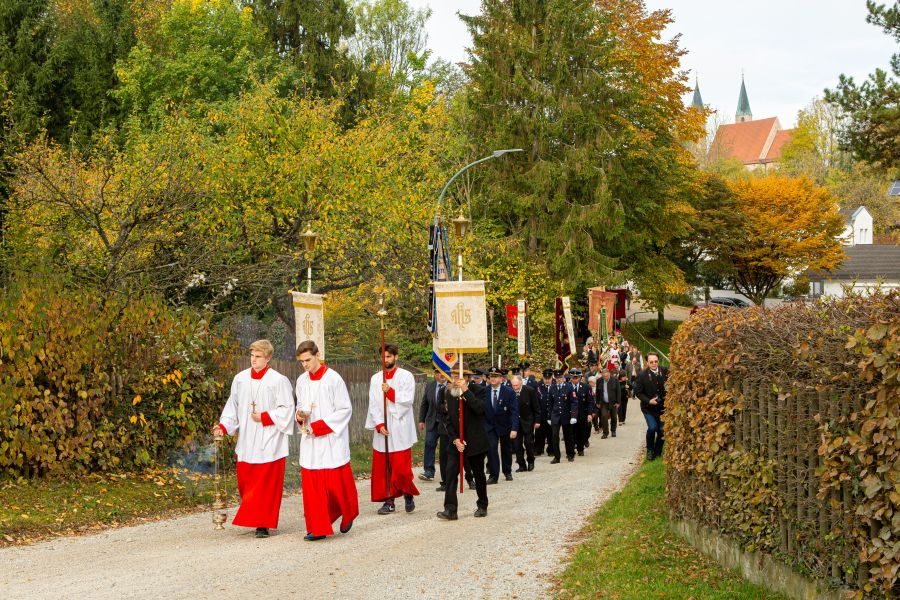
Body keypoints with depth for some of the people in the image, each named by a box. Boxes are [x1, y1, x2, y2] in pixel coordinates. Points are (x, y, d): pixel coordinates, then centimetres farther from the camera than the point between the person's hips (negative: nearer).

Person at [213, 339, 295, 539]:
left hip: (268, 442, -5)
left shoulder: (279, 381, -7)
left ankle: (263, 524, 1)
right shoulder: (240, 379, 7)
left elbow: (286, 409, -6)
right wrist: (223, 426, -5)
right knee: (246, 482, 8)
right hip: (246, 442, 5)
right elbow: (232, 406, 9)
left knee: (266, 483, -4)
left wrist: (264, 417, -14)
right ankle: (256, 519, 23)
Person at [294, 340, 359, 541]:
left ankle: (348, 515, 27)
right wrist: (300, 415, -4)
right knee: (311, 484, 1)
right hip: (310, 441, 5)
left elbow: (345, 410, -10)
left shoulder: (333, 379, -10)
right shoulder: (301, 380, 7)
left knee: (336, 482, 0)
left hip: (331, 440, -5)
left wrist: (318, 426, -15)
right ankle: (318, 528, 6)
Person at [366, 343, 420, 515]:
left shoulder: (406, 376, 0)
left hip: (400, 429, -3)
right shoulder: (375, 379, 9)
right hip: (381, 430, 3)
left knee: (402, 467, -5)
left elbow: (409, 400, -10)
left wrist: (390, 391, -19)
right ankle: (389, 500, 9)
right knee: (382, 467, 2)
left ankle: (408, 494, 17)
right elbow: (373, 404, 4)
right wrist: (379, 425, -8)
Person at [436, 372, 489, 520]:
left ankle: (482, 506, 26)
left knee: (478, 475, 10)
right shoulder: (447, 393, 3)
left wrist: (465, 391, -29)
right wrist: (454, 439, -7)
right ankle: (450, 509, -13)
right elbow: (446, 419, 4)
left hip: (474, 441, -2)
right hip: (455, 441, 2)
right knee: (451, 473, -11)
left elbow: (480, 408, -27)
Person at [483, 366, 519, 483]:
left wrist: (514, 428, -24)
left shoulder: (509, 392, -14)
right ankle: (493, 475, -8)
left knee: (506, 450, 15)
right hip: (489, 425, 0)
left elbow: (514, 411, -16)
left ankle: (507, 472, 37)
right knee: (491, 448, -15)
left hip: (505, 425, 0)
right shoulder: (484, 391, -9)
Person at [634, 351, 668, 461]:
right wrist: (648, 401, -18)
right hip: (648, 408, -2)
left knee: (662, 430, 2)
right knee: (652, 427, -16)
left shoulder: (665, 372, -5)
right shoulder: (642, 375, -10)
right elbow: (638, 392, -6)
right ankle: (650, 450, 7)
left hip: (662, 407, 2)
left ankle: (658, 451, 25)